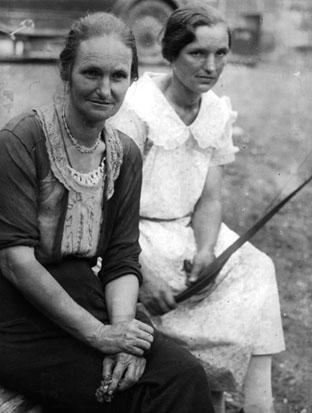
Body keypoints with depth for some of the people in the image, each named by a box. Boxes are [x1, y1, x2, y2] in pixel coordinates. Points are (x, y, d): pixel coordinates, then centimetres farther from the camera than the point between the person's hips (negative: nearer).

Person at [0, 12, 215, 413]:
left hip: (86, 296, 6)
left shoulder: (125, 154, 8)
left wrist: (122, 327, -14)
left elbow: (122, 261, 6)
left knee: (185, 374, -18)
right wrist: (98, 334, -19)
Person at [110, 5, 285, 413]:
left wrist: (206, 250, -16)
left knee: (257, 271, -16)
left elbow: (210, 199, 3)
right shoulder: (137, 108, -15)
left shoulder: (218, 112, 5)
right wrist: (146, 272, -29)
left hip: (189, 232, 6)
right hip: (134, 236, -6)